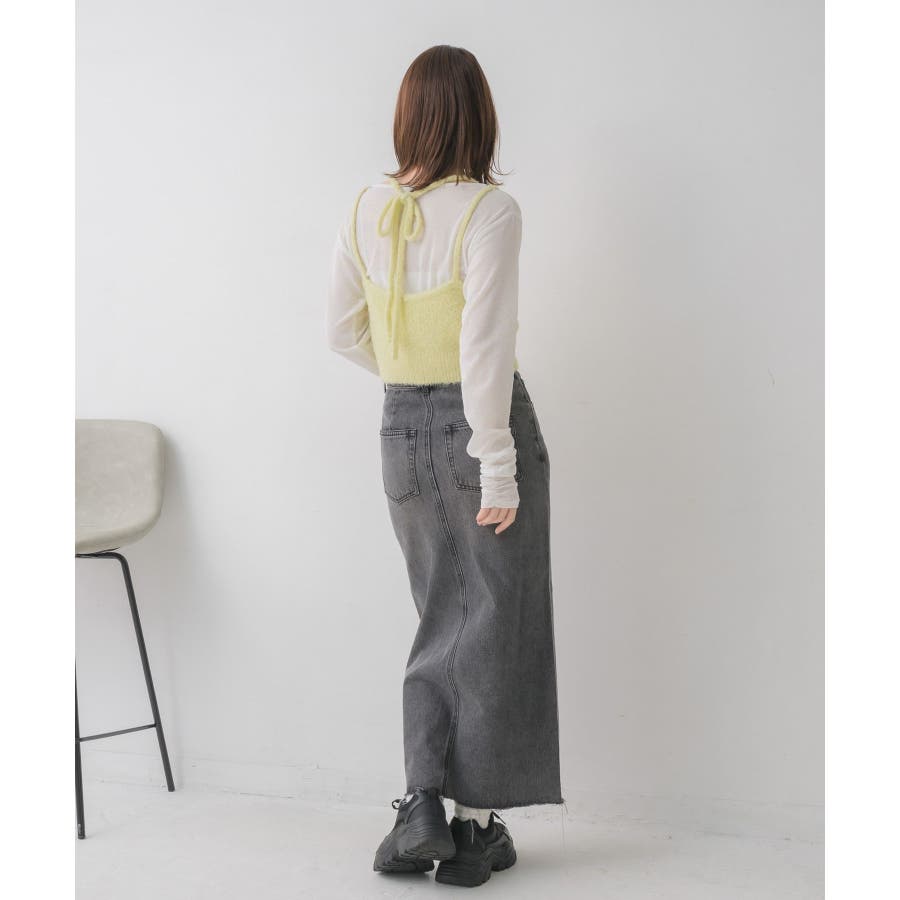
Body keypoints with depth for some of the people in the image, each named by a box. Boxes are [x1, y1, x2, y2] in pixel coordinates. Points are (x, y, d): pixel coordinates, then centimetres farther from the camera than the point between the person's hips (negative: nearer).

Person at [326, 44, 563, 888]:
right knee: (495, 624, 9)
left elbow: (344, 330, 8)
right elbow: (485, 345, -21)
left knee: (442, 619, 18)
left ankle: (422, 805, 8)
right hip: (482, 426, -5)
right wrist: (497, 468, -17)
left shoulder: (366, 210, 1)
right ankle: (477, 823, 16)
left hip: (402, 431, 5)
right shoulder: (489, 211, -16)